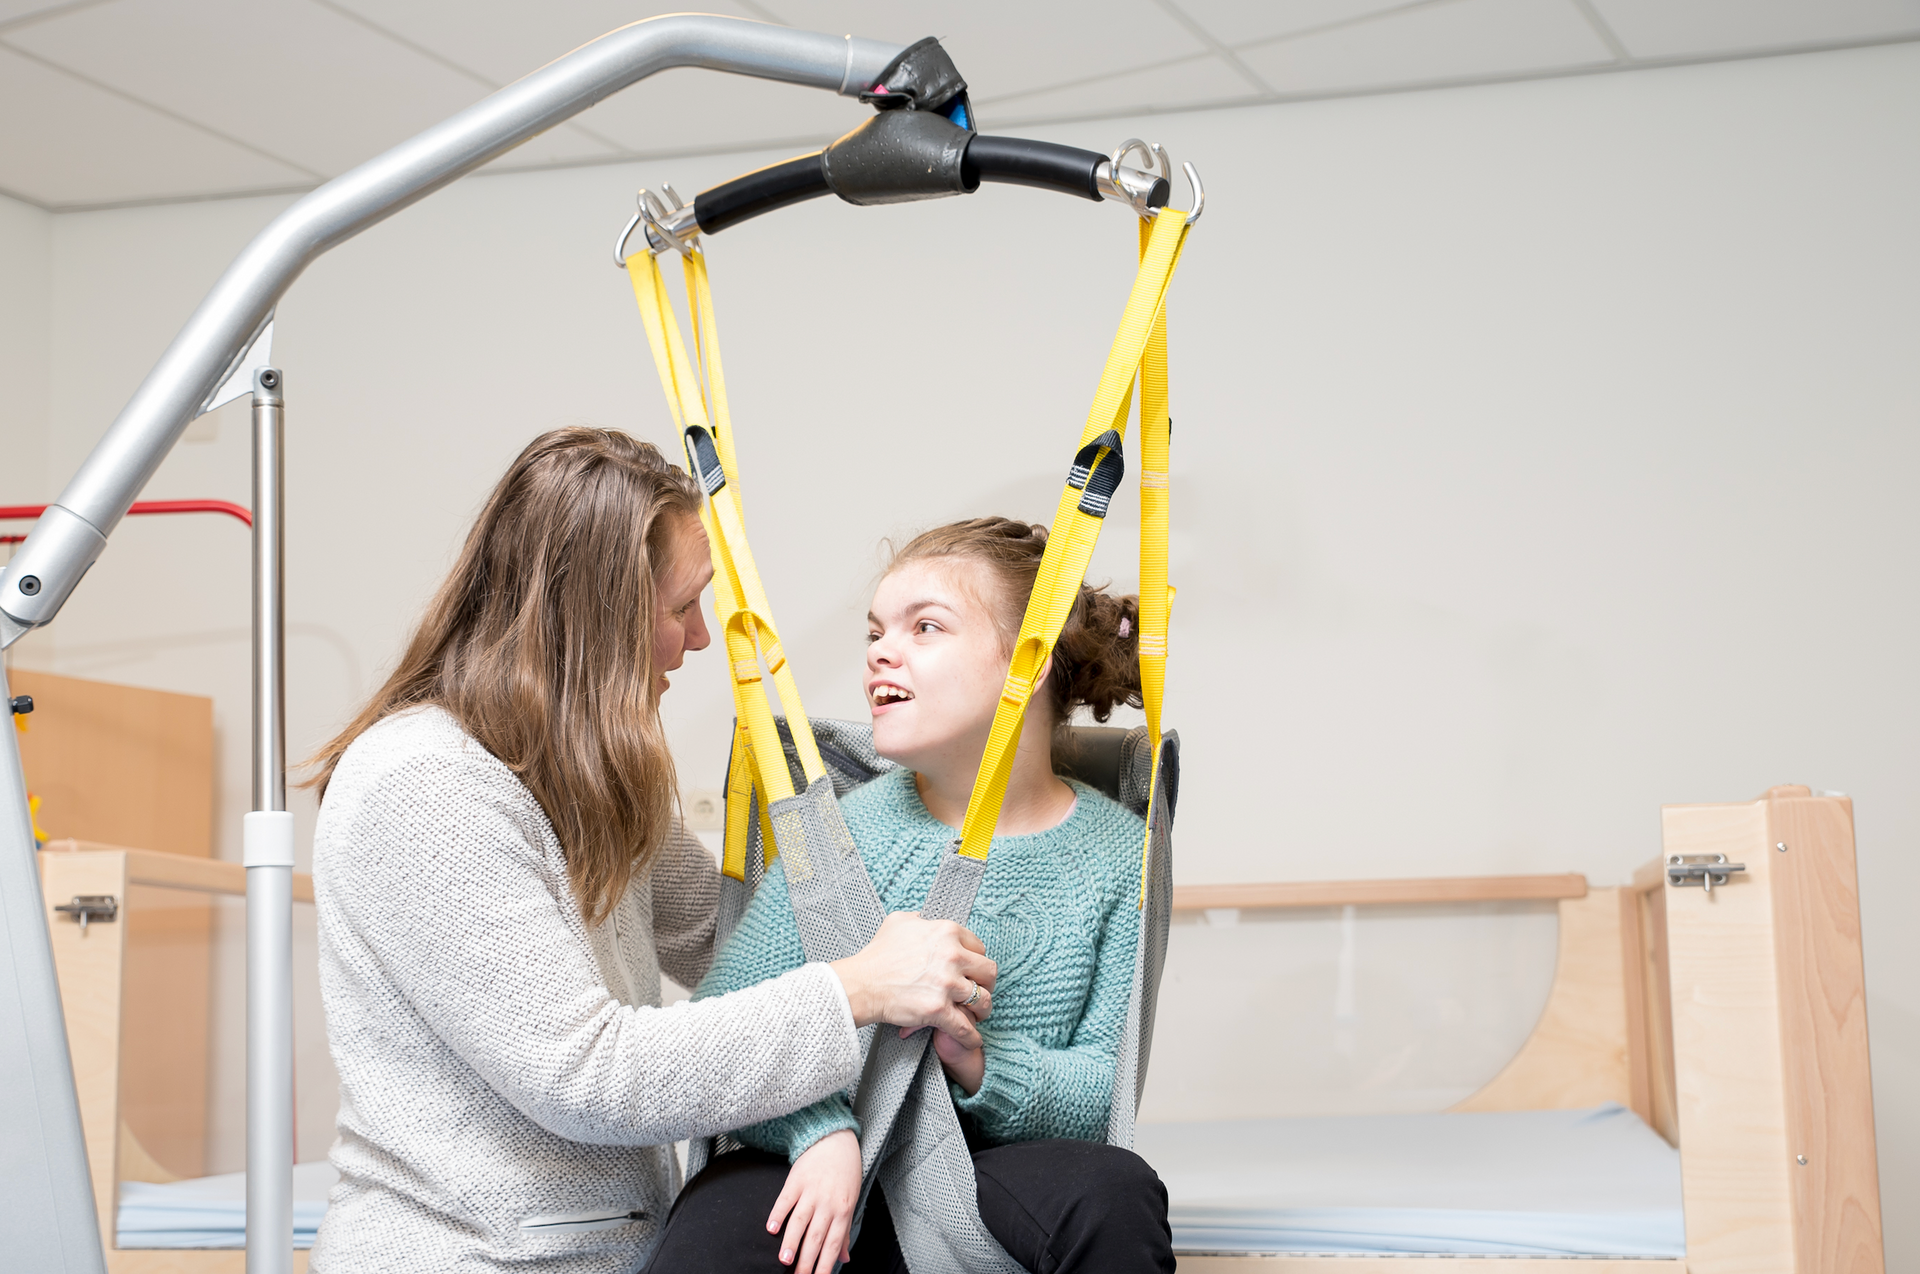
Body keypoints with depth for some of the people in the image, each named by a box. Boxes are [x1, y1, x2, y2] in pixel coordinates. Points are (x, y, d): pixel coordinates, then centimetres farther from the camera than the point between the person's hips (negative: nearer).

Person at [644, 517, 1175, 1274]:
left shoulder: (1117, 855, 3)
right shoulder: (848, 831, 1)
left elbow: (1105, 1091, -1)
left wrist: (976, 1060, -21)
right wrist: (821, 1128, -24)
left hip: (1001, 1167, 1)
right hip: (832, 1180, -1)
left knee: (1113, 1195, -32)